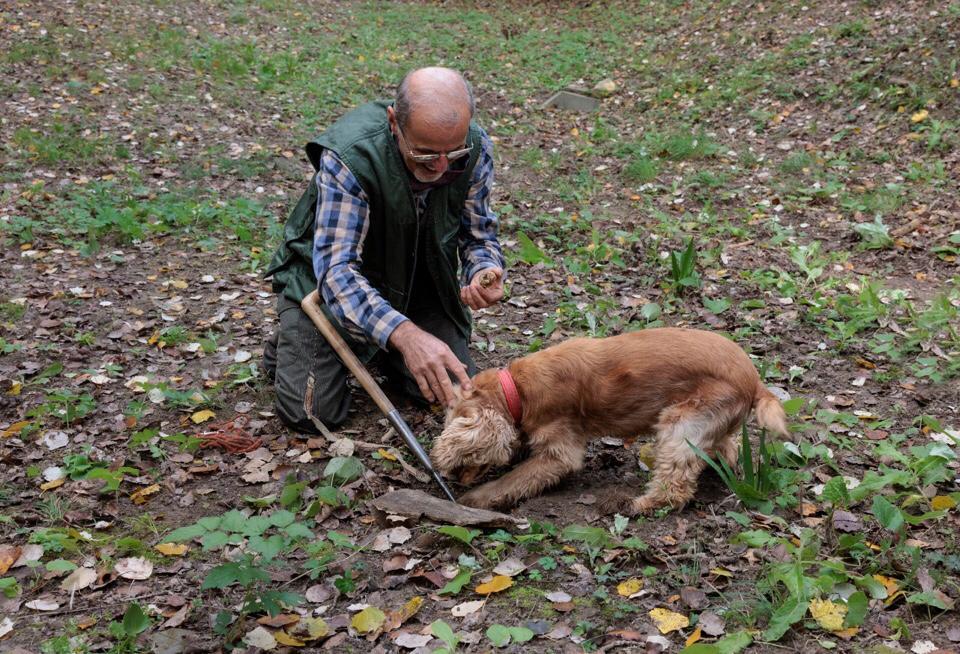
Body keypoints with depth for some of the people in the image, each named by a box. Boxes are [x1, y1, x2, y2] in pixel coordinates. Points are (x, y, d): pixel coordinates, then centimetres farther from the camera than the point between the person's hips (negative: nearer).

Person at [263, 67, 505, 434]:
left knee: (452, 389, -2)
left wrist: (483, 272, -31)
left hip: (418, 280, 4)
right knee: (313, 413, -14)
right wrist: (405, 334, -55)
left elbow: (479, 234, -5)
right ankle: (289, 341, 19)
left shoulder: (475, 149, -20)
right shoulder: (347, 155, -35)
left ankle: (380, 350, 26)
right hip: (328, 274, -4)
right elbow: (336, 268, -39)